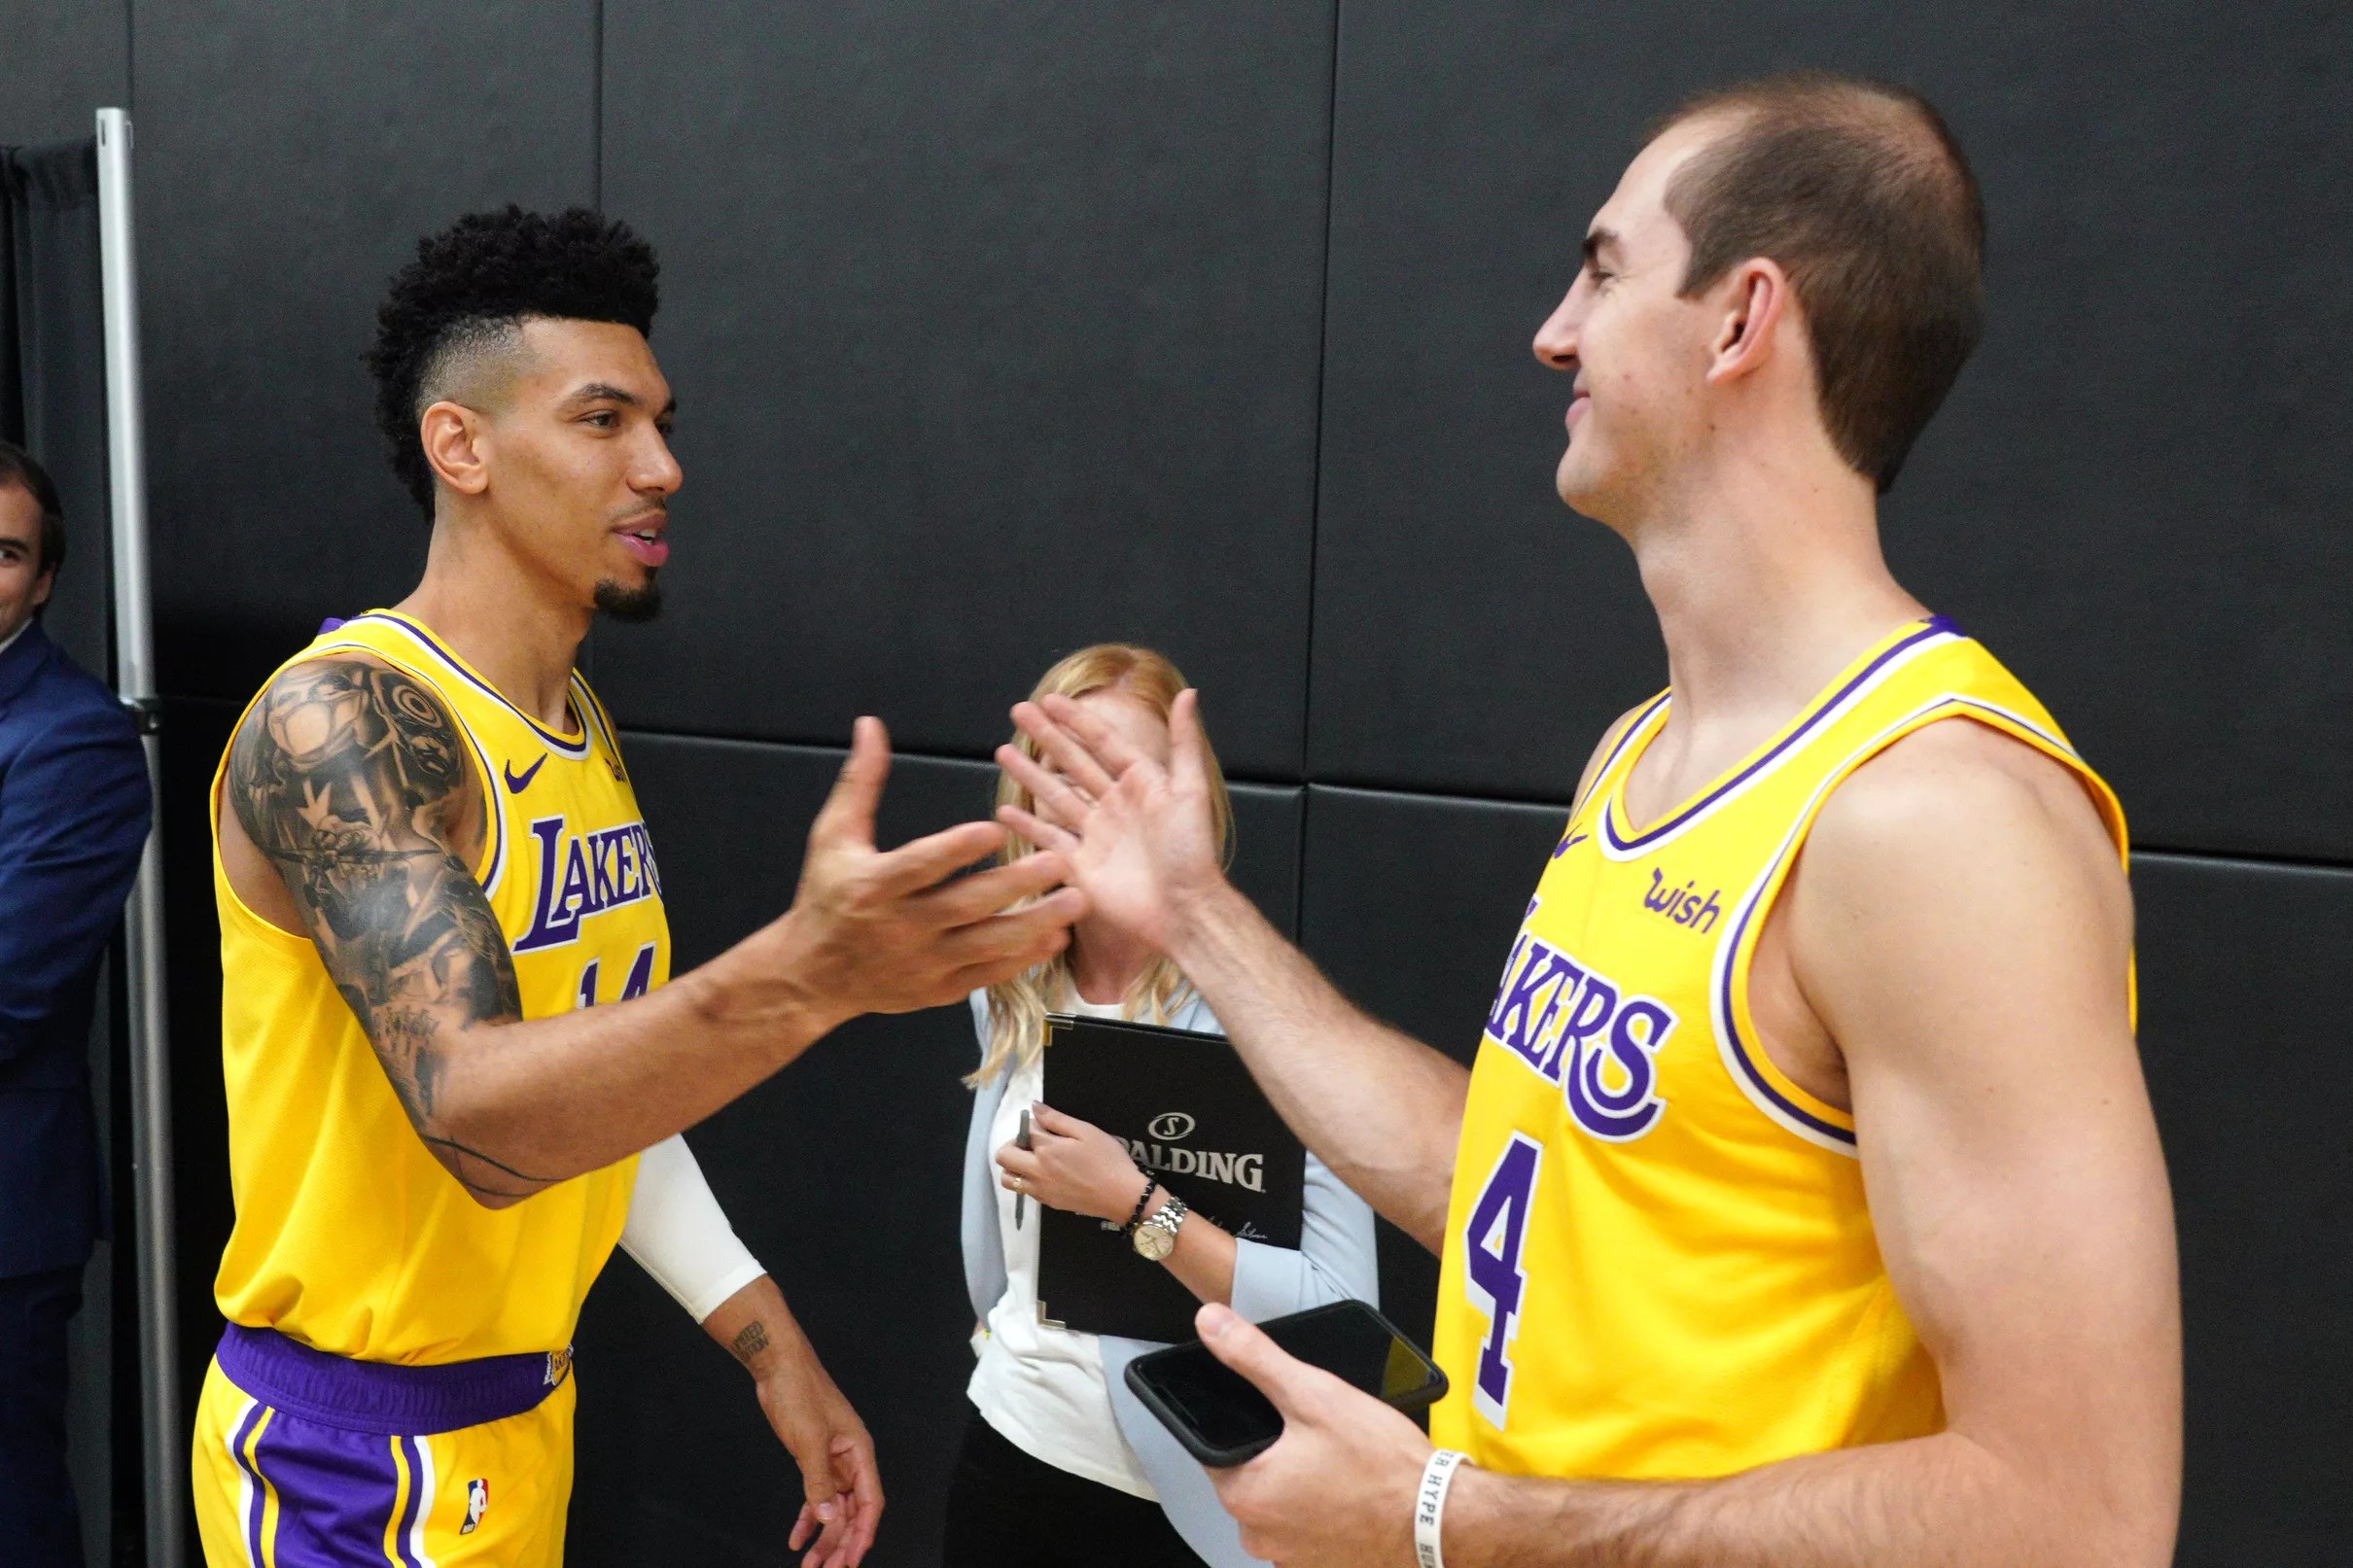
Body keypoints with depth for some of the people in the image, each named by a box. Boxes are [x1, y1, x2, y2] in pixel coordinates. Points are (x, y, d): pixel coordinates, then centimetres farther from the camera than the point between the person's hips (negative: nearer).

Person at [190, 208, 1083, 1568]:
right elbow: (477, 1115, -34)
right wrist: (805, 973, -49)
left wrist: (776, 1354, 5)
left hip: (527, 1411, 7)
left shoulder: (585, 731, 3)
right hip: (357, 1454, -7)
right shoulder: (336, 720, -22)